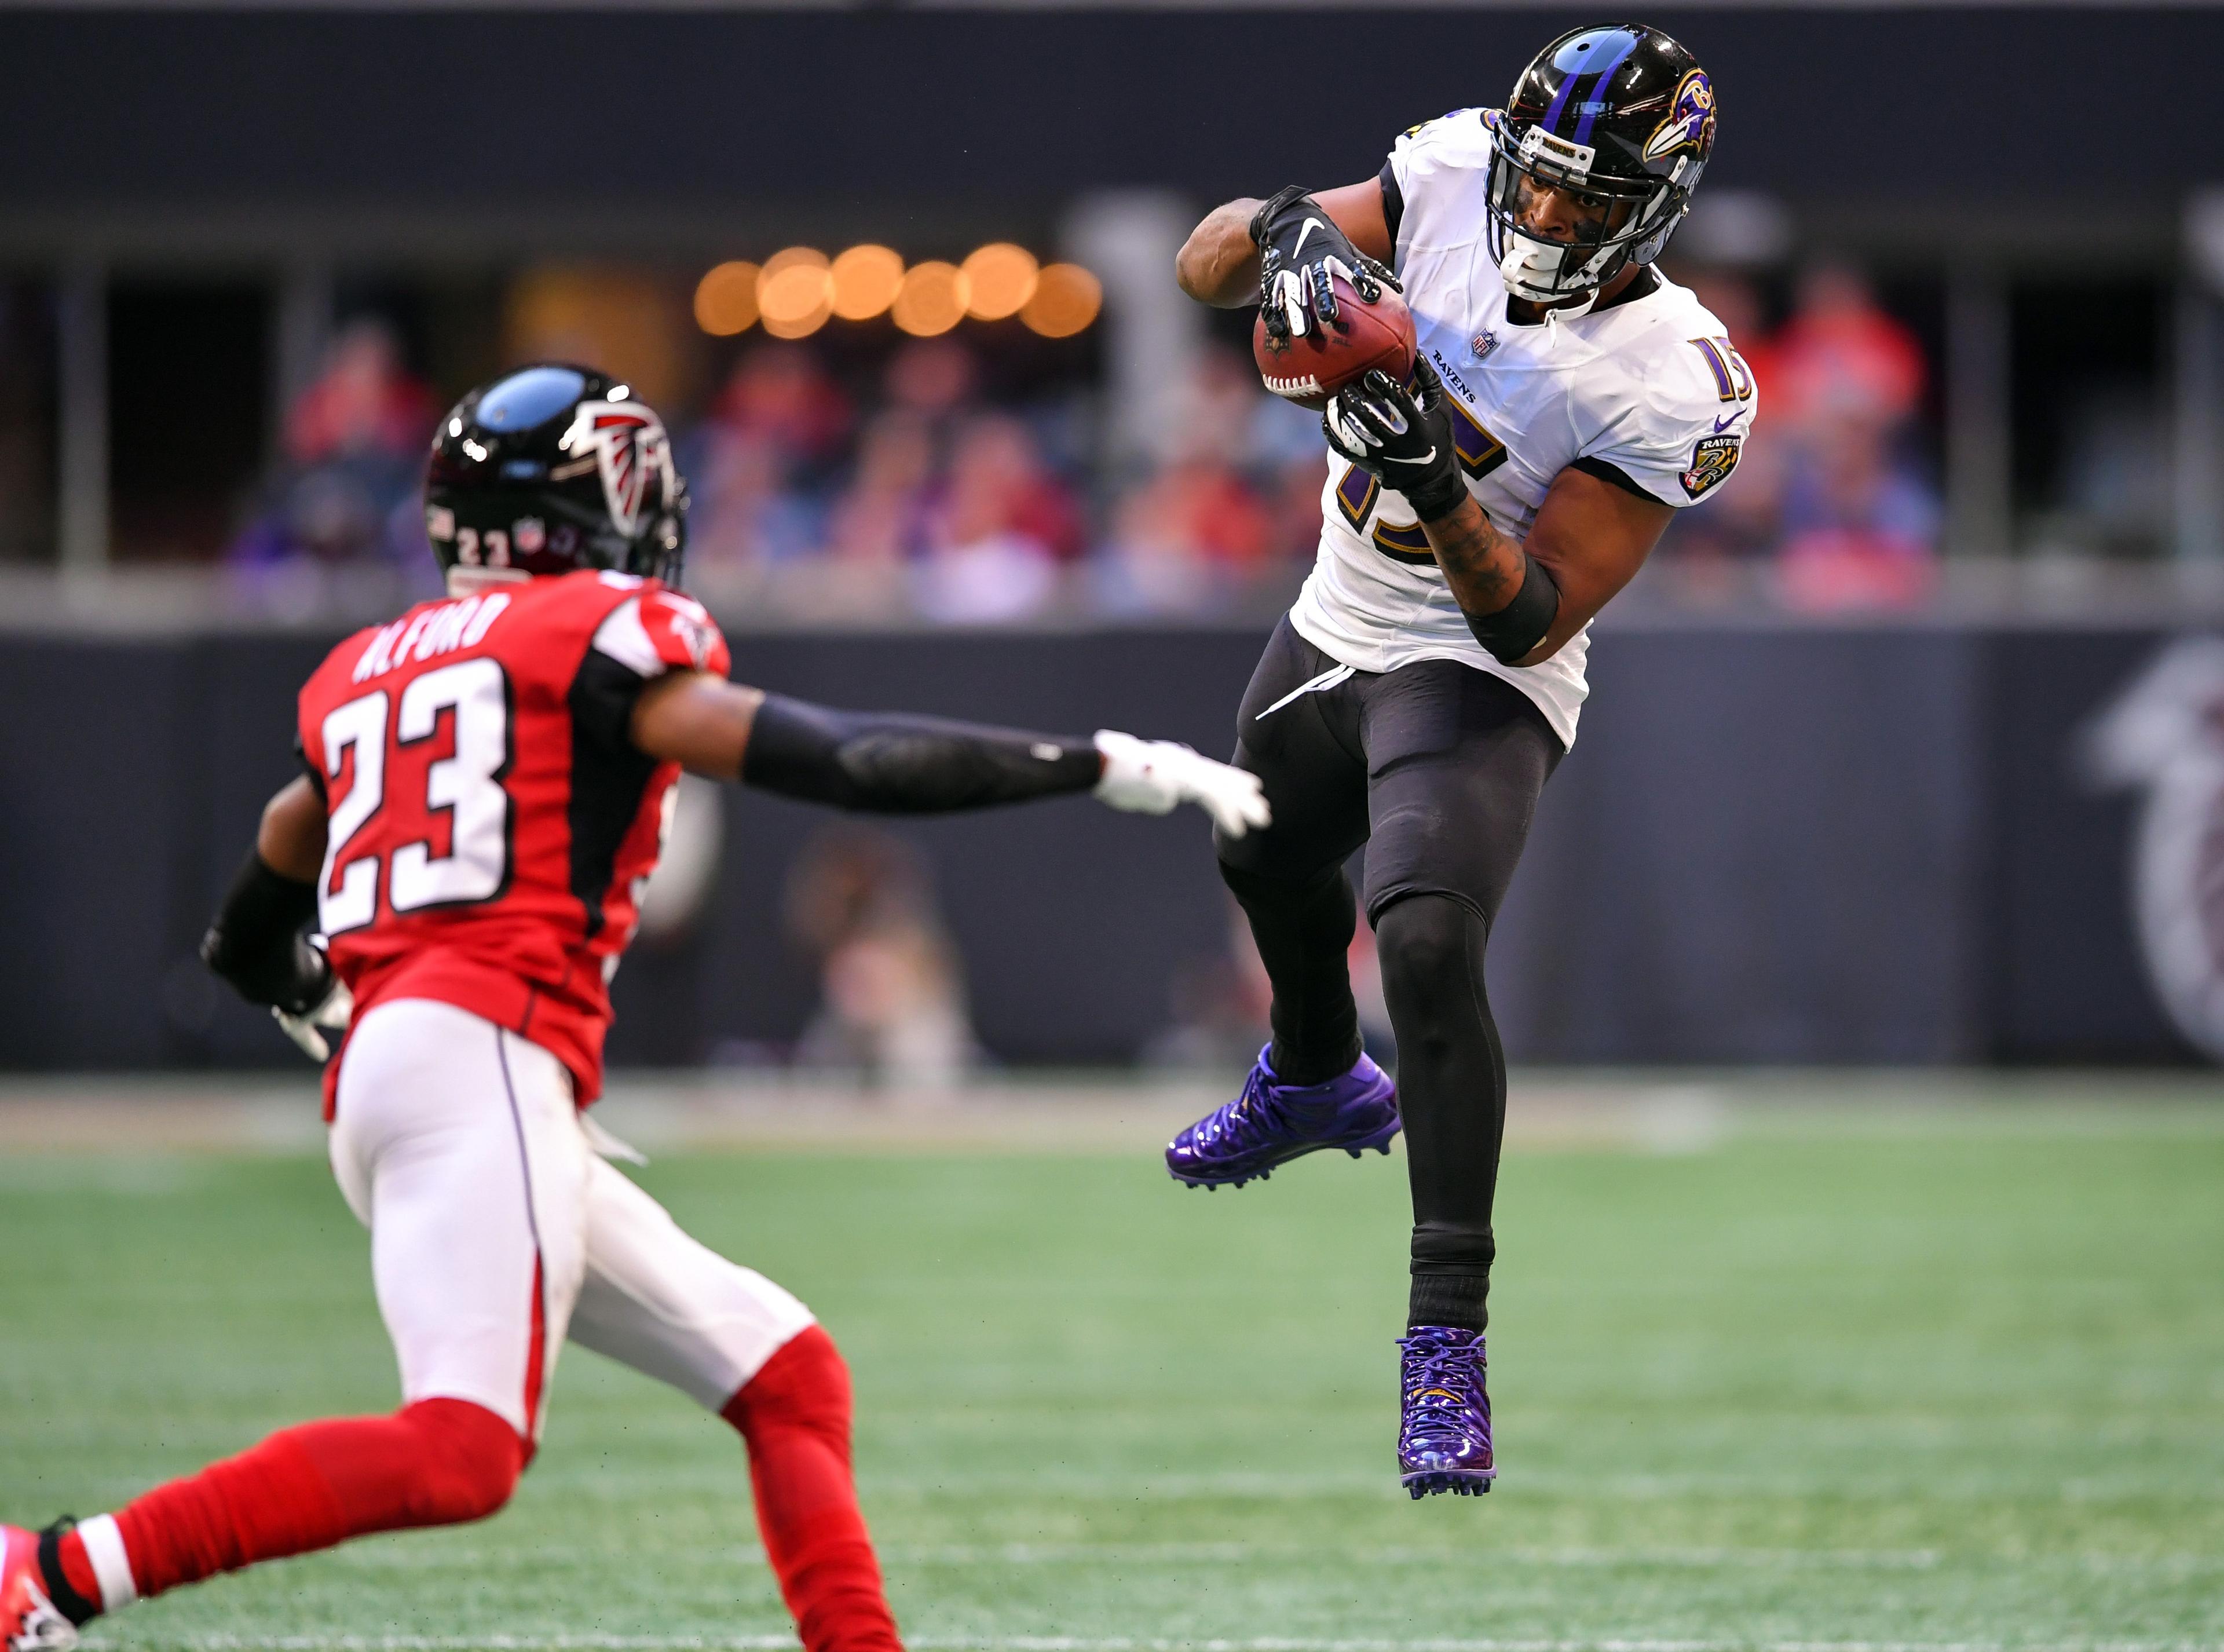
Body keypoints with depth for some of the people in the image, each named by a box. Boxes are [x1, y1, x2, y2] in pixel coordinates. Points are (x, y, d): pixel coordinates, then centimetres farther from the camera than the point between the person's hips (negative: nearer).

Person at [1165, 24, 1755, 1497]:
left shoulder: (1668, 387, -25)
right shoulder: (1452, 181, -13)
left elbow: (1534, 619, -26)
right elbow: (1203, 269, -11)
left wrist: (1441, 486, -41)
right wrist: (1284, 230, -33)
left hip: (1477, 682, -7)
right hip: (1335, 636, 7)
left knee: (1428, 943, -28)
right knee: (1266, 861, 30)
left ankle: (1449, 1340, -23)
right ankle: (1317, 1083, 66)